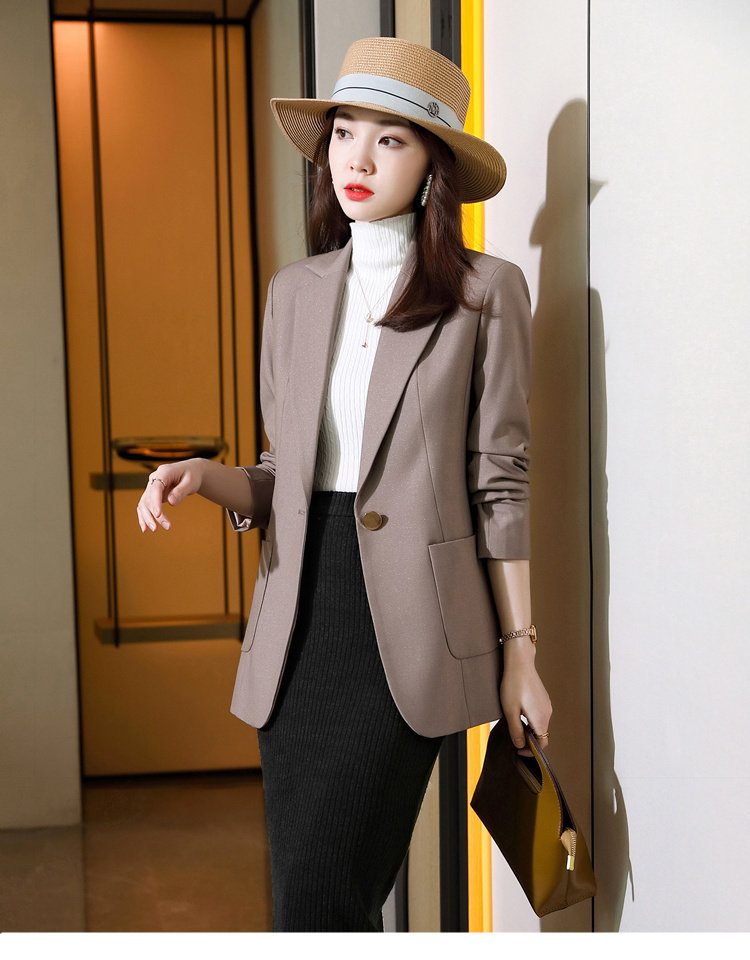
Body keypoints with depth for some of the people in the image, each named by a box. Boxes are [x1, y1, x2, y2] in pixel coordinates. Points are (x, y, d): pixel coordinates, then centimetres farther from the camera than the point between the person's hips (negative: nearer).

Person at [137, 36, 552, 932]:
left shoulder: (484, 289, 0)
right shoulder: (295, 292, 13)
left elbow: (499, 481, -1)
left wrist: (520, 653, -2)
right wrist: (205, 476, -5)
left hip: (407, 623, -4)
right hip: (300, 616, 5)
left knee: (323, 893, -12)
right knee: (305, 893, 8)